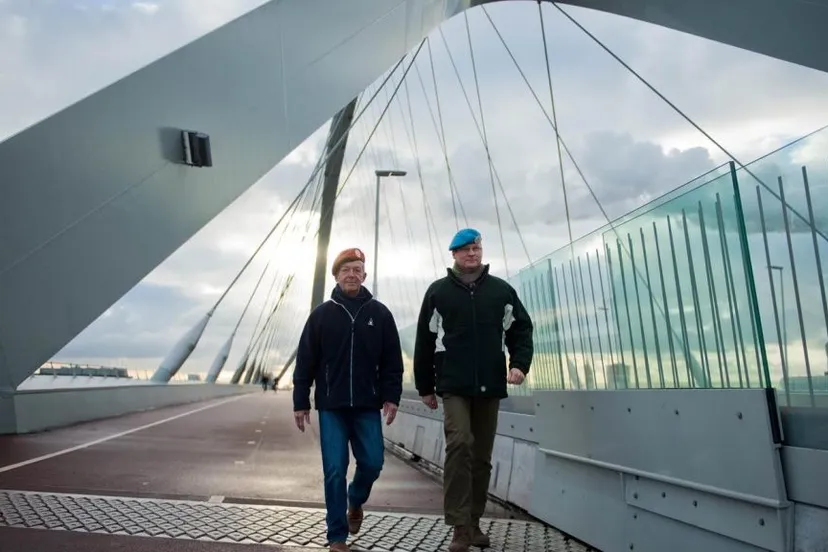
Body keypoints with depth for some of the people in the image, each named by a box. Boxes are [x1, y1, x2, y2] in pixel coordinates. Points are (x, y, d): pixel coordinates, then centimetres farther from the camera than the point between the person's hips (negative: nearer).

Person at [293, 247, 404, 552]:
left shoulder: (380, 313, 3)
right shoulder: (321, 314, 1)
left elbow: (392, 361, 4)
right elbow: (305, 362, 2)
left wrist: (391, 397, -4)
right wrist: (301, 402, -1)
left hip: (367, 406, 1)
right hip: (331, 406, -1)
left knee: (372, 463, 1)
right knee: (335, 471, 0)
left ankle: (356, 502, 35)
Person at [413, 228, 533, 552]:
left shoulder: (502, 290, 9)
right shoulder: (438, 292, 4)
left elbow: (521, 329, 10)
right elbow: (424, 341, 5)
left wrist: (519, 363, -8)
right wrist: (425, 386, 5)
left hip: (490, 386, 3)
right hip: (454, 385, -2)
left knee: (482, 456, 9)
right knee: (459, 444, -18)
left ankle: (474, 522, 21)